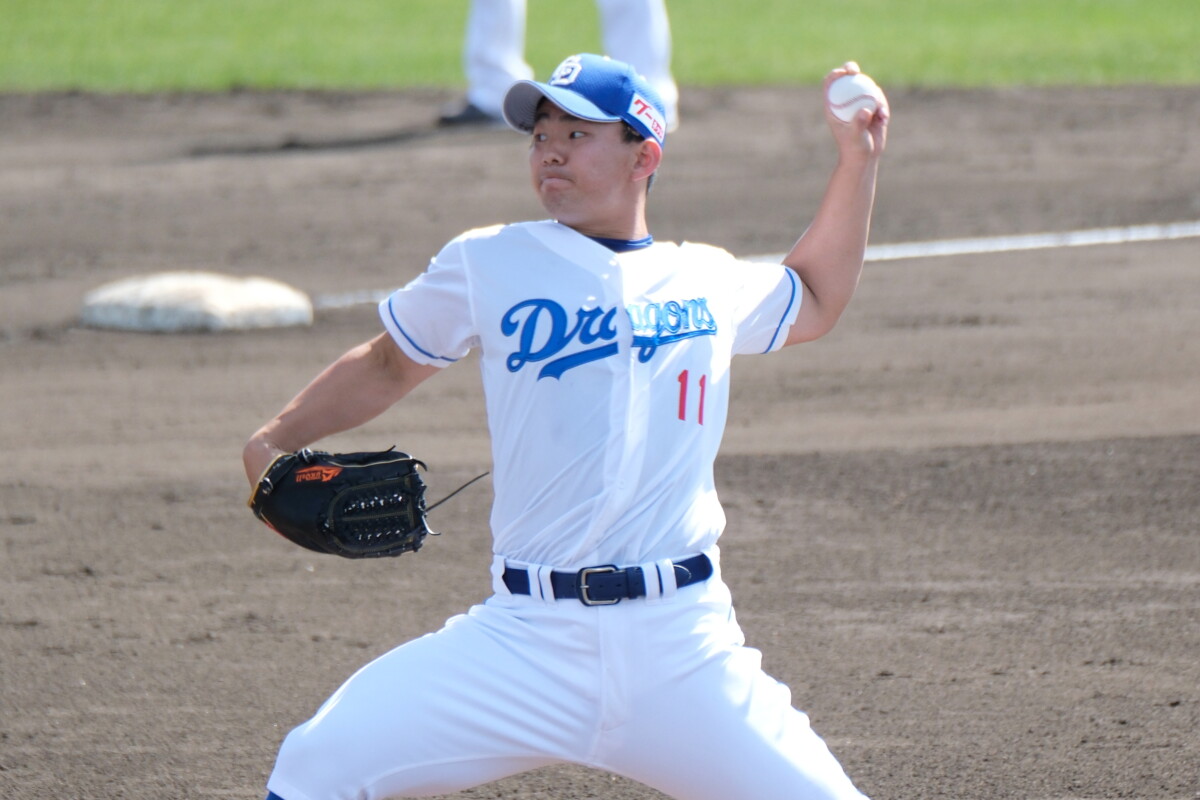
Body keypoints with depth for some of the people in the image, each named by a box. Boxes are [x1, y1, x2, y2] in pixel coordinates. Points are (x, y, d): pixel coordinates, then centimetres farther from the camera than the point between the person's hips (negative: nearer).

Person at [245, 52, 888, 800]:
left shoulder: (708, 282, 14)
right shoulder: (487, 266, 7)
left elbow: (814, 303, 35)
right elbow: (389, 364, 20)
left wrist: (859, 160, 28)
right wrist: (273, 443, 8)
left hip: (684, 651, 1)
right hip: (528, 645, -1)